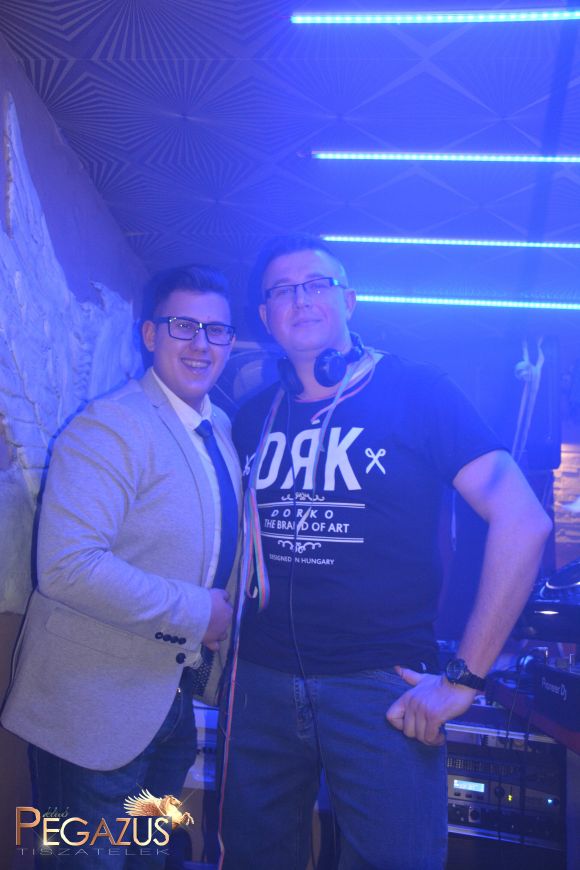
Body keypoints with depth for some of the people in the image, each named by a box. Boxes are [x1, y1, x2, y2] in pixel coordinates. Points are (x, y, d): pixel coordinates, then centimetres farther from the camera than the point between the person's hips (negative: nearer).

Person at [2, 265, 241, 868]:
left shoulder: (223, 430, 7)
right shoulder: (107, 428, -19)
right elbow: (68, 565, -30)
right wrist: (196, 613, -23)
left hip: (175, 701, 8)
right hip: (96, 710, -7)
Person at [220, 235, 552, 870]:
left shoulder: (417, 392, -6)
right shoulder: (254, 417, 8)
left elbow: (523, 522, -13)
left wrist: (464, 678, -13)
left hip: (383, 688, -4)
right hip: (262, 684, 5)